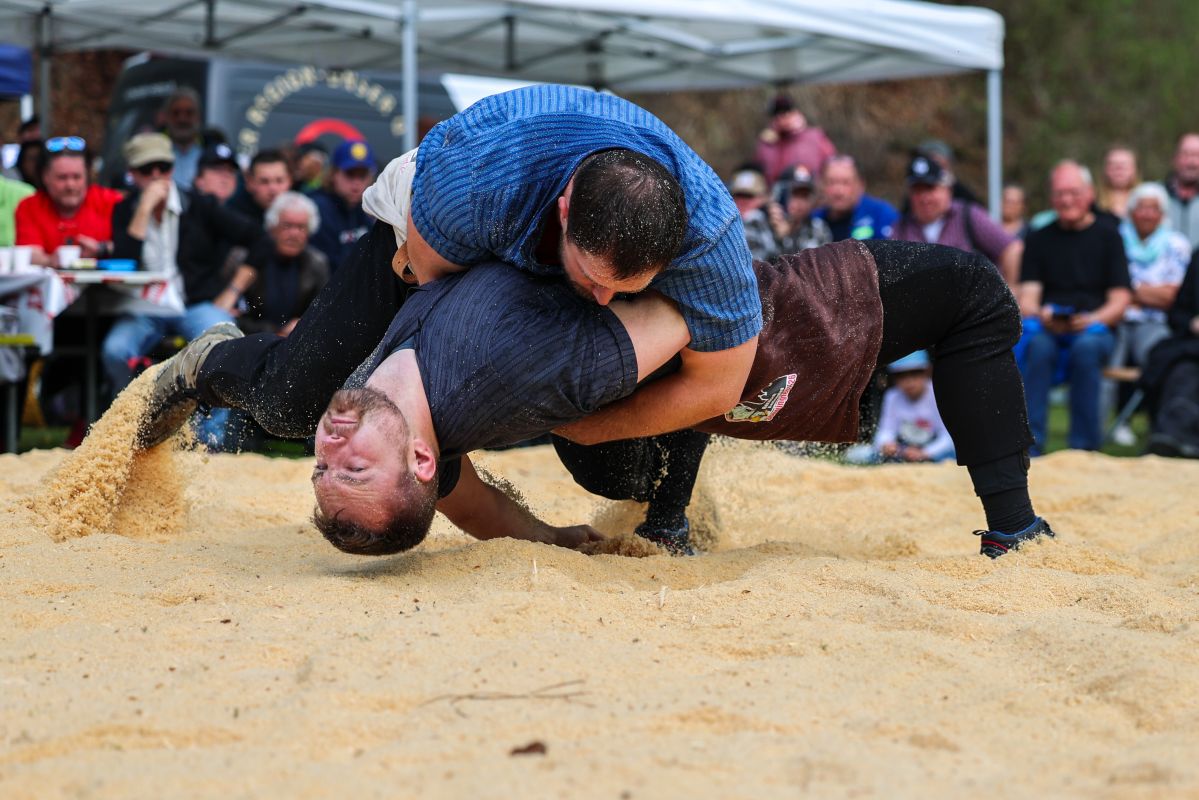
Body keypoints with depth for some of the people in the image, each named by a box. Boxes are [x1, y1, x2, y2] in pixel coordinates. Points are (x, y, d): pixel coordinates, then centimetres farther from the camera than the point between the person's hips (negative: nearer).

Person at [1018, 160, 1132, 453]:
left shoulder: (1107, 237, 14)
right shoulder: (1039, 239, 18)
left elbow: (1120, 301, 5)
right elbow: (1026, 299, 9)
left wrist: (1093, 320, -16)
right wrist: (1041, 316, -15)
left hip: (1094, 329, -1)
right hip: (1048, 330, 1)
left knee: (1086, 346, -36)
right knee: (1039, 345, -35)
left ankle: (1084, 445, -32)